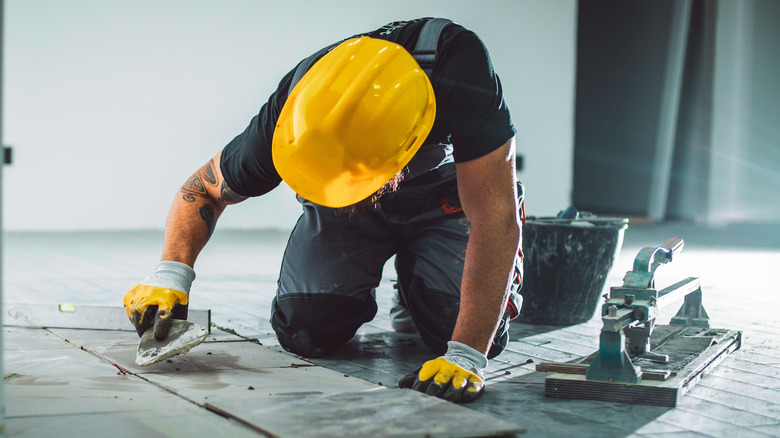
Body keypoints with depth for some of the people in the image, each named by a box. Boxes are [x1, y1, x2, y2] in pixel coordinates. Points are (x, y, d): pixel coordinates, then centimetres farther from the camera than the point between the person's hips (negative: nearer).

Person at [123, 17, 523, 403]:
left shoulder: (461, 66, -42)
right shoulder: (294, 108, -33)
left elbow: (497, 216, -39)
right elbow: (203, 188, -14)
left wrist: (466, 356, -43)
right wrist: (171, 273, -33)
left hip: (443, 193, -1)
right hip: (343, 203, 1)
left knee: (481, 336, -20)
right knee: (306, 331, -17)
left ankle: (417, 289, 15)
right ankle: (356, 289, 19)